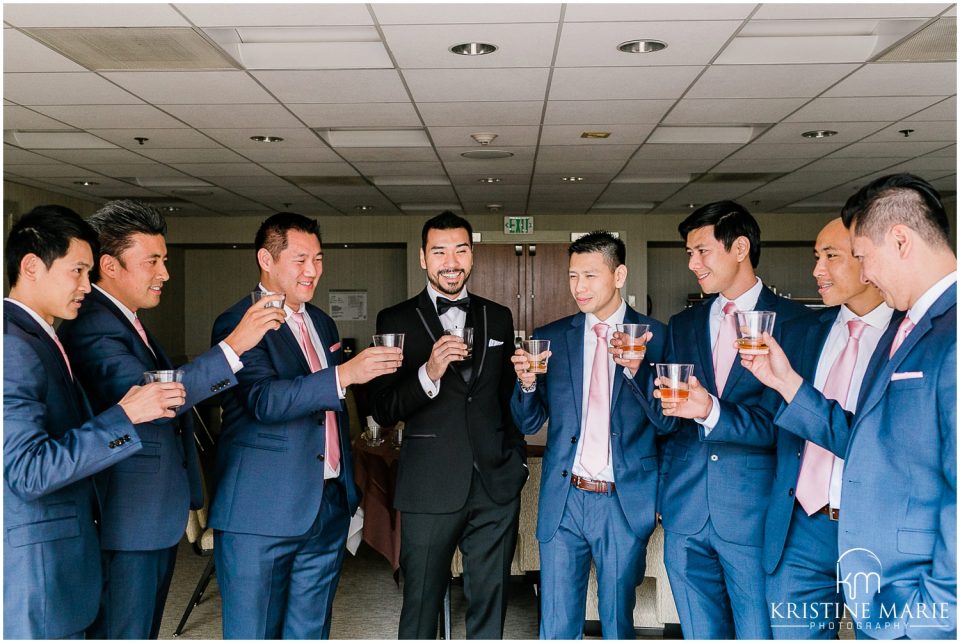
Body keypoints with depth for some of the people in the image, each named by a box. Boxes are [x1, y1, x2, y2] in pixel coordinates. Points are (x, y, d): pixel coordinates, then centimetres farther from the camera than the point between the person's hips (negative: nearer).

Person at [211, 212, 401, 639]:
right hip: (262, 516, -7)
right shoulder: (238, 323, -9)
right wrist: (344, 374, -35)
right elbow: (264, 400, -25)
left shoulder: (322, 323, 14)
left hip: (328, 508, 7)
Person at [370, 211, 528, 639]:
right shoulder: (397, 321, -1)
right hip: (430, 490, -3)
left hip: (497, 487, 3)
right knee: (420, 608, 8)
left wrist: (517, 460, 10)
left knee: (490, 604, 13)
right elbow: (383, 411, -6)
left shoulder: (498, 317, 10)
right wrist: (428, 374, -21)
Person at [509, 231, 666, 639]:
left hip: (626, 503, -1)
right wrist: (527, 383, -13)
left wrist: (636, 368, -22)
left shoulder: (655, 337, -1)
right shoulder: (550, 338, 5)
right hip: (562, 500, 2)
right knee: (556, 628, 9)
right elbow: (528, 423, 7)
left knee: (617, 627, 13)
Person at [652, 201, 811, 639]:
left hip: (755, 514, -5)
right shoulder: (682, 325, 11)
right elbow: (666, 419, 7)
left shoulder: (795, 322, -5)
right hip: (685, 512, 5)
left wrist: (713, 411, -26)